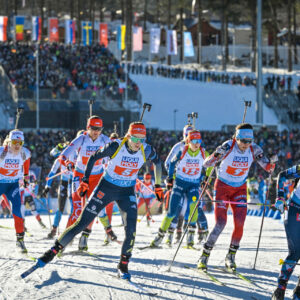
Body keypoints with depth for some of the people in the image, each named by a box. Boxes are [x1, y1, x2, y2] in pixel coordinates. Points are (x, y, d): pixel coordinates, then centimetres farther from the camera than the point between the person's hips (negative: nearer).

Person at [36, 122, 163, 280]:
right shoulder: (115, 146, -22)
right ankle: (54, 250, 10)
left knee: (130, 230, -14)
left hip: (127, 192, 2)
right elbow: (94, 157, -7)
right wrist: (85, 181, -7)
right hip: (106, 188, -2)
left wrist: (158, 186, 11)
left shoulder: (146, 150, -14)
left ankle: (123, 266, 6)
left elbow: (157, 162, 9)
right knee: (82, 222, -4)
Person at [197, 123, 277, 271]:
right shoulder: (228, 146, -23)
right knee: (221, 223, -14)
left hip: (240, 189, 3)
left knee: (239, 223, -11)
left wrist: (271, 162, -31)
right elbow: (206, 164, -25)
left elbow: (268, 168, -8)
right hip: (222, 187, -3)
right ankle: (204, 256, -2)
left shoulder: (254, 149, -13)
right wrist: (216, 155, -46)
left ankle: (231, 256, 7)